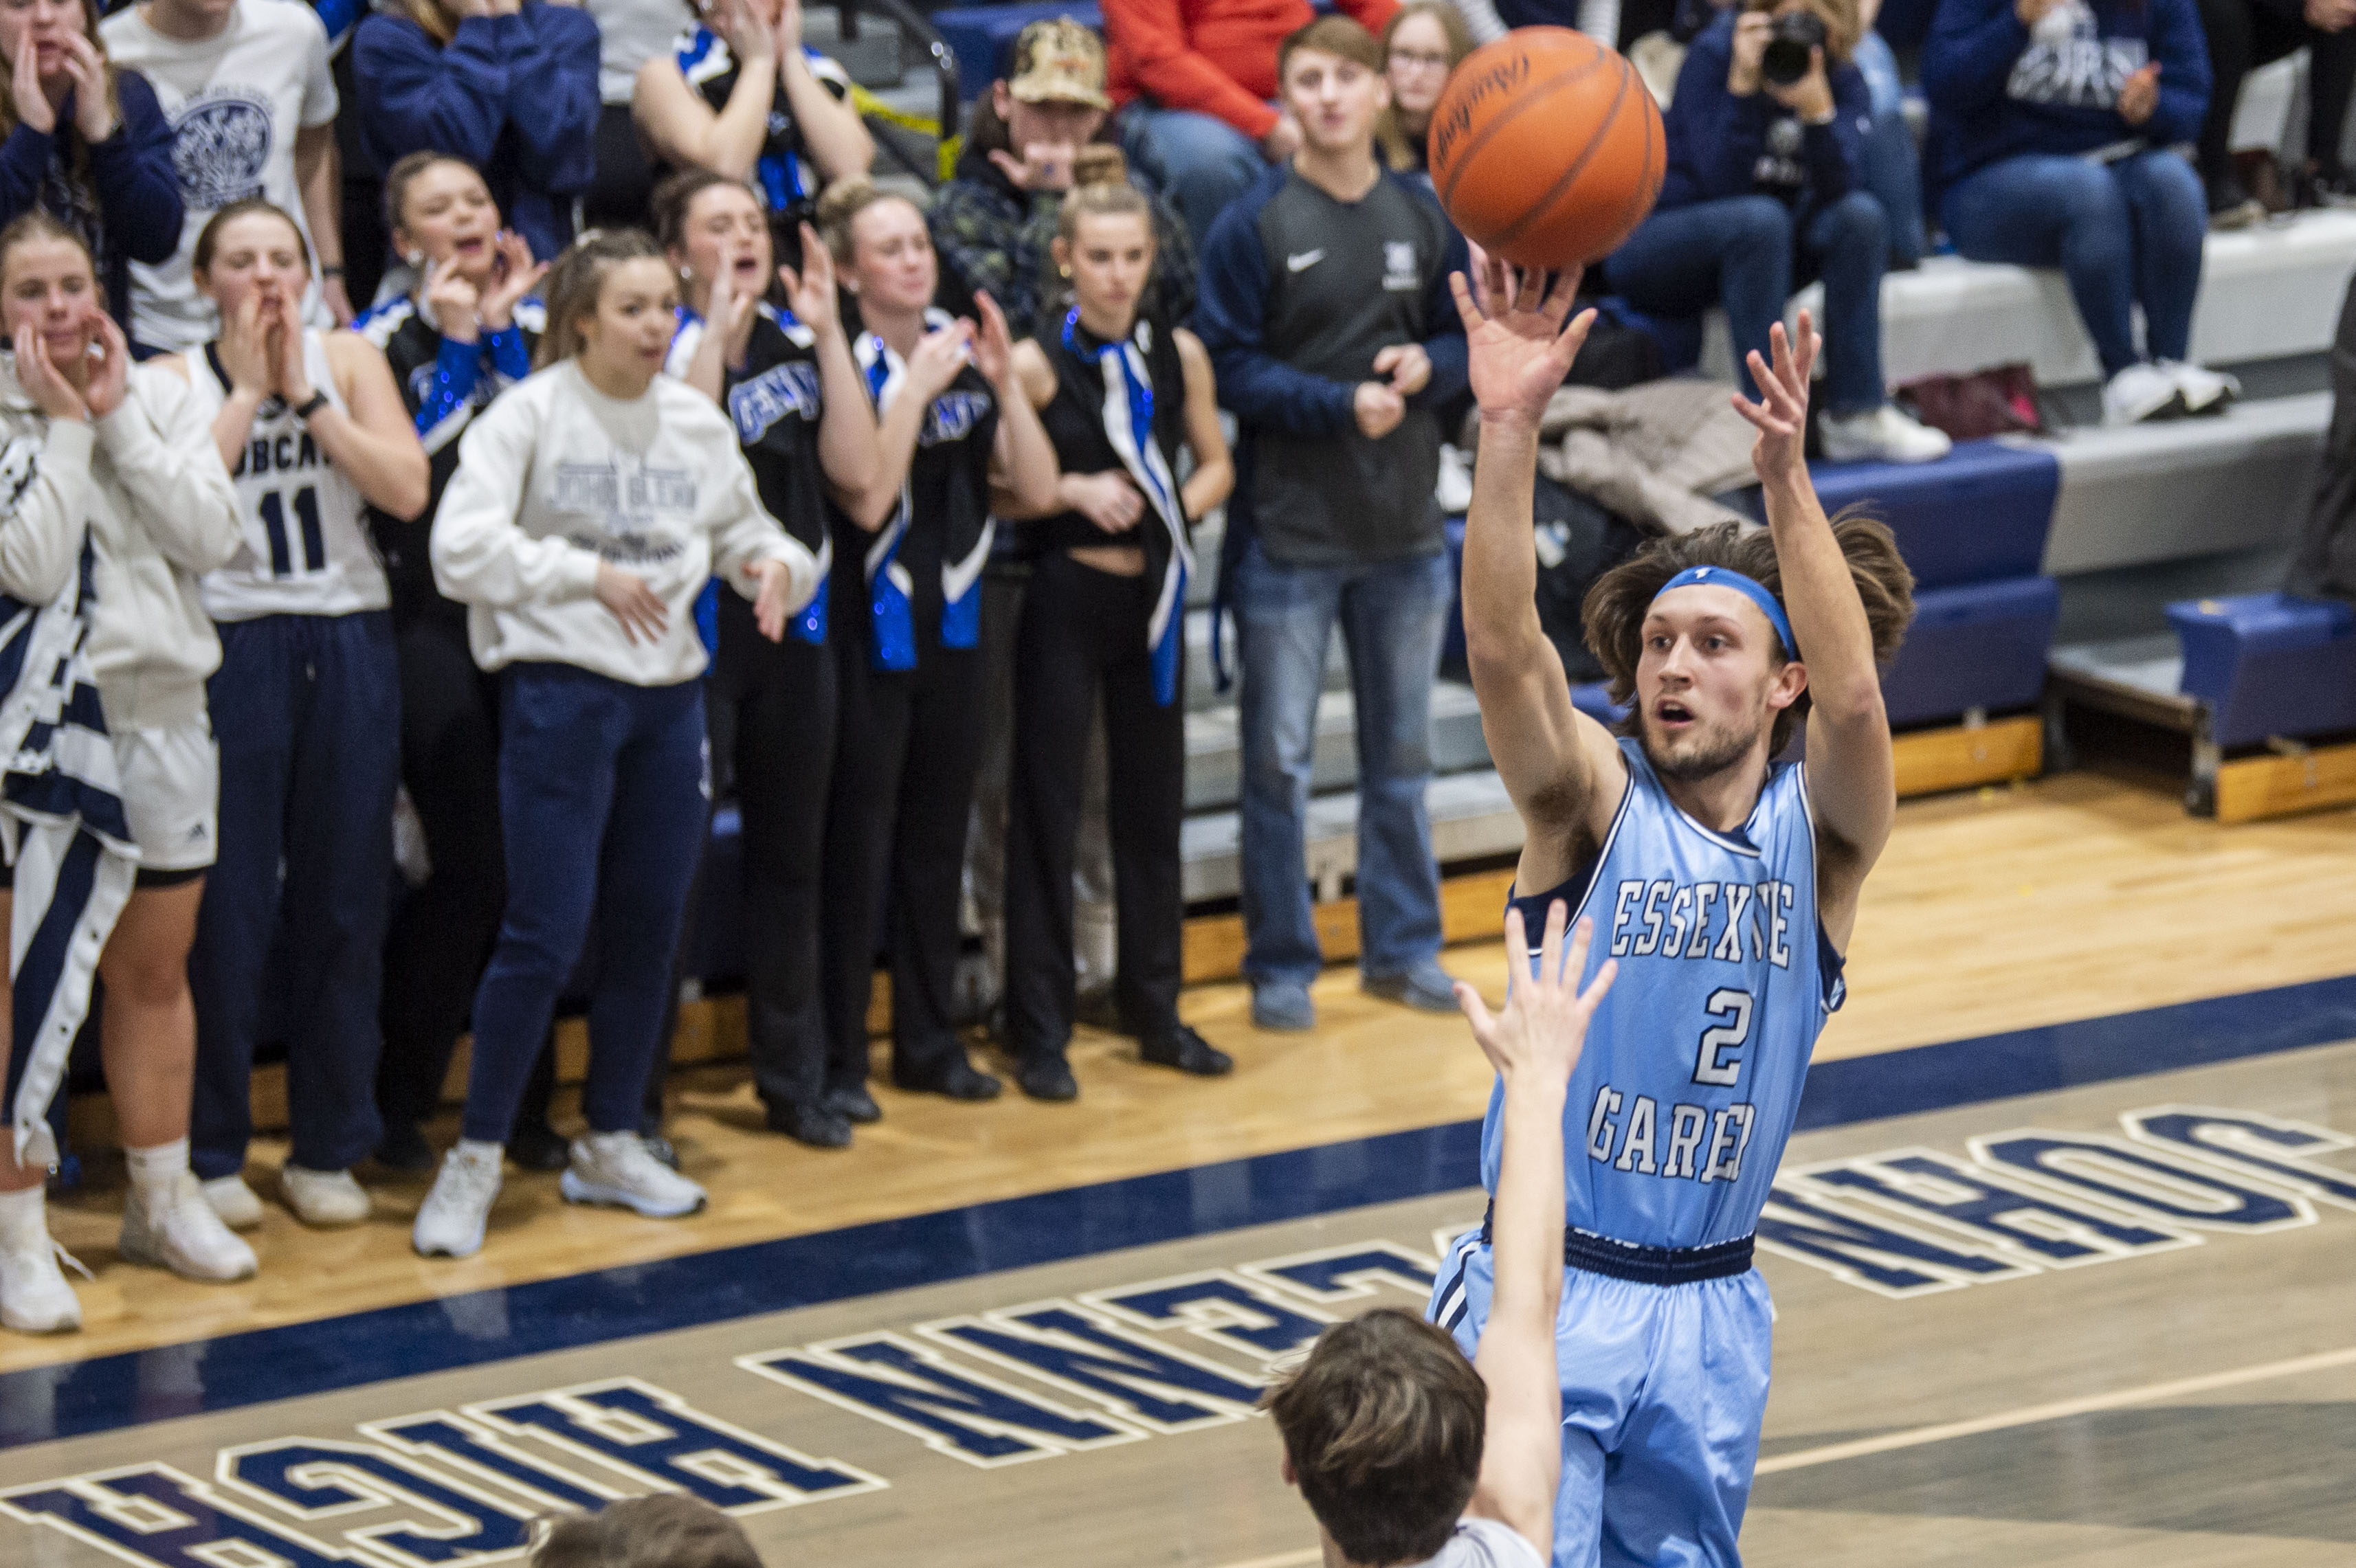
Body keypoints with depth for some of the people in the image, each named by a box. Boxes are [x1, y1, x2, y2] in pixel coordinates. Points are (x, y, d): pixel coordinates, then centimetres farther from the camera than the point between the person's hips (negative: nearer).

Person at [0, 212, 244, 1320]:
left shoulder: (160, 394, 6)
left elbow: (213, 536, -7)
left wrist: (119, 415, -8)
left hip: (163, 713, 5)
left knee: (154, 971, 14)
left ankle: (163, 1200, 27)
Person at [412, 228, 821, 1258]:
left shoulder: (697, 422, 9)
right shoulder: (529, 414, -7)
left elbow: (747, 534, 18)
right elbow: (462, 549, -16)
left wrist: (775, 566, -5)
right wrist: (589, 574, -21)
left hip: (670, 692, 6)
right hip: (559, 691, -6)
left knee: (649, 929, 10)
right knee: (546, 933, -10)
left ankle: (609, 1144, 25)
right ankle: (475, 1160, 0)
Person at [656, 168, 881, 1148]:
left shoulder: (797, 343, 8)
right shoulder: (669, 347, -7)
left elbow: (856, 469, -3)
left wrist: (827, 332, -6)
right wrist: (716, 335, -22)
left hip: (793, 617, 5)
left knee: (791, 852, 12)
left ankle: (793, 1078, 22)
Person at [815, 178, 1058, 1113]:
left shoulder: (964, 354, 7)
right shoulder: (843, 363, -10)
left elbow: (1038, 490, 3)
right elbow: (866, 500, -21)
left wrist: (1003, 381, -8)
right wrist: (918, 387, -21)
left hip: (951, 624, 6)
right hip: (868, 631, -6)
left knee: (939, 838, 12)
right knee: (858, 845, -4)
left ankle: (929, 1040, 22)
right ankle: (837, 1059, 2)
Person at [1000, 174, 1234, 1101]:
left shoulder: (1180, 355, 4)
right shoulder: (1035, 363, -9)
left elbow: (1216, 466, 15)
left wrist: (1178, 507, -4)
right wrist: (1072, 492, -20)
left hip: (1151, 596, 4)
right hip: (1064, 598, -4)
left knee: (1153, 804, 11)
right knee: (1047, 809, 0)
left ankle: (1154, 1008, 24)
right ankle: (1040, 1031, 5)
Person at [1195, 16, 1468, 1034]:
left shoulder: (1425, 219, 2)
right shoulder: (1254, 226, -9)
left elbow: (1467, 339, 11)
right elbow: (1228, 369, -11)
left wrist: (1425, 367, -11)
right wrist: (1343, 404, -21)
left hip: (1404, 530, 4)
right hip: (1288, 532, -4)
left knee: (1401, 752, 13)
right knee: (1280, 759, 2)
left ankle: (1403, 946, 25)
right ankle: (1280, 967, 11)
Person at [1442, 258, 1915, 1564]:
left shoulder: (1823, 835, -3)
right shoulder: (1593, 802, -5)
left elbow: (1852, 698, -25)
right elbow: (1501, 648, -24)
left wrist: (1786, 477, -37)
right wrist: (1510, 425, -37)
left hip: (1710, 1312, 3)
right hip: (1542, 1296, -3)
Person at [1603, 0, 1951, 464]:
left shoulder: (1843, 78, -3)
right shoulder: (1714, 52, -16)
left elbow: (1840, 188, -20)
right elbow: (1721, 184, -25)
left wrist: (1817, 109, -35)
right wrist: (1743, 86, -34)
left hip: (1760, 250, 5)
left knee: (1860, 214, -21)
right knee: (1760, 219, -34)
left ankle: (1857, 416, -20)